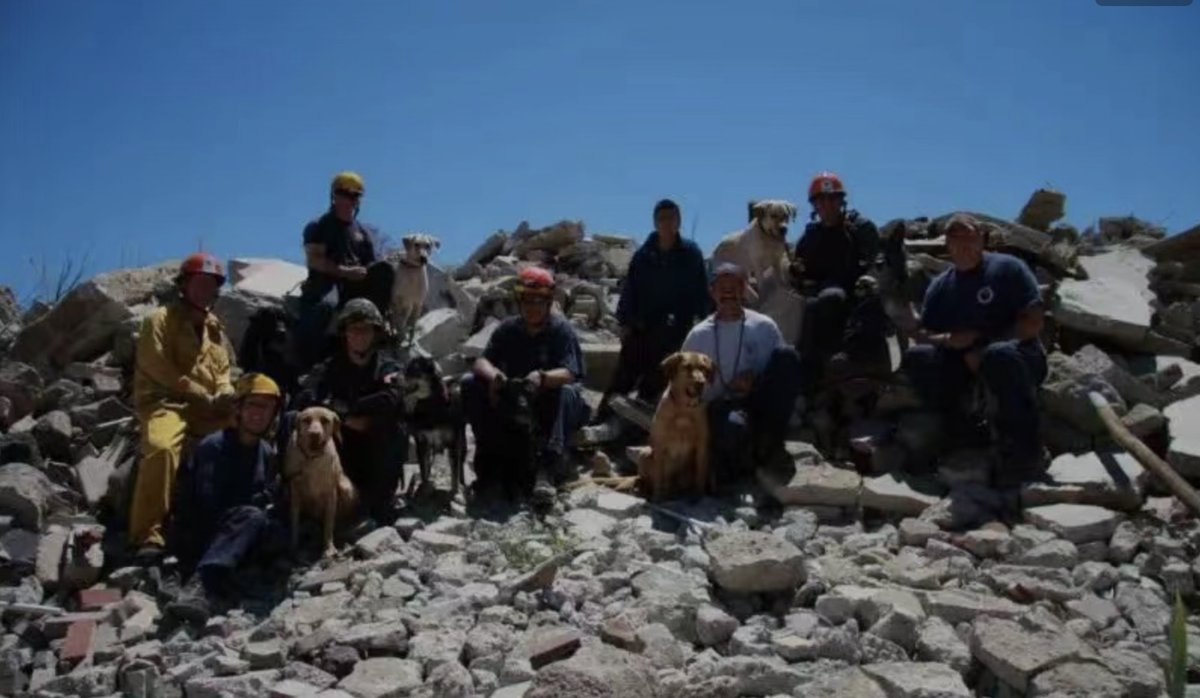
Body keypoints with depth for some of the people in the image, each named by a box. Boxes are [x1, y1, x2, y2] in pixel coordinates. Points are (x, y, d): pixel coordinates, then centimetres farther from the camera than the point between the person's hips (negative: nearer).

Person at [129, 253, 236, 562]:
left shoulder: (215, 327, 22)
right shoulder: (160, 320, 1)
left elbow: (222, 371, 20)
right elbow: (161, 370, -10)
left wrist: (225, 396, -4)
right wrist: (206, 398, -13)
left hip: (208, 408, 7)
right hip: (166, 402, -7)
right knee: (162, 448, -35)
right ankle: (148, 535, -33)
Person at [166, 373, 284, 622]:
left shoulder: (266, 452, 10)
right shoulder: (214, 446, -12)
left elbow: (269, 500, 14)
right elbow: (210, 506, -17)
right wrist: (258, 501, -8)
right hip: (194, 537, -7)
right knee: (252, 517, -34)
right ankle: (203, 585, -53)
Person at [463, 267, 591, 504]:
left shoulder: (561, 330, -8)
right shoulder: (508, 329, 3)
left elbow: (569, 373, -22)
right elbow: (482, 360, -7)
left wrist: (542, 378, -44)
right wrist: (492, 374, -33)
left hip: (548, 408, -3)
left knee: (567, 393, -35)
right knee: (470, 384, -15)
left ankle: (546, 469, -46)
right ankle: (492, 457, -17)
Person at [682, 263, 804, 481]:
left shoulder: (764, 326, 5)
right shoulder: (698, 335, 4)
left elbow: (783, 374, 4)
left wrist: (756, 382, -14)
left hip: (758, 403, 2)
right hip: (721, 406, -2)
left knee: (787, 354, -24)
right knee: (734, 426, -42)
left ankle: (770, 437, -18)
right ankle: (729, 468, -5)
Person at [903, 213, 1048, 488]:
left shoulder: (1008, 268, -4)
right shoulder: (940, 285, 9)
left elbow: (1033, 323, -11)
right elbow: (922, 336, 4)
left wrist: (985, 346, -17)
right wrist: (947, 339, -18)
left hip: (1018, 358, -4)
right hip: (965, 365, 4)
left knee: (999, 355, -40)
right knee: (917, 357, -19)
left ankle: (1023, 450, -26)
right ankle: (959, 433, -9)